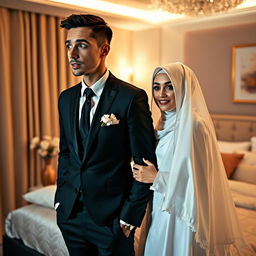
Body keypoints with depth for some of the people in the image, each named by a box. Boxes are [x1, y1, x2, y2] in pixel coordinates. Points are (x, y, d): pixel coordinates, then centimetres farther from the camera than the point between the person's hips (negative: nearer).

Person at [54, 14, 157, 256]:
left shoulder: (132, 97, -15)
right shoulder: (66, 98, 4)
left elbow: (145, 163, -12)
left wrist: (129, 216, -10)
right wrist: (60, 198, 9)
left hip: (111, 217, -5)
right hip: (70, 213, 6)